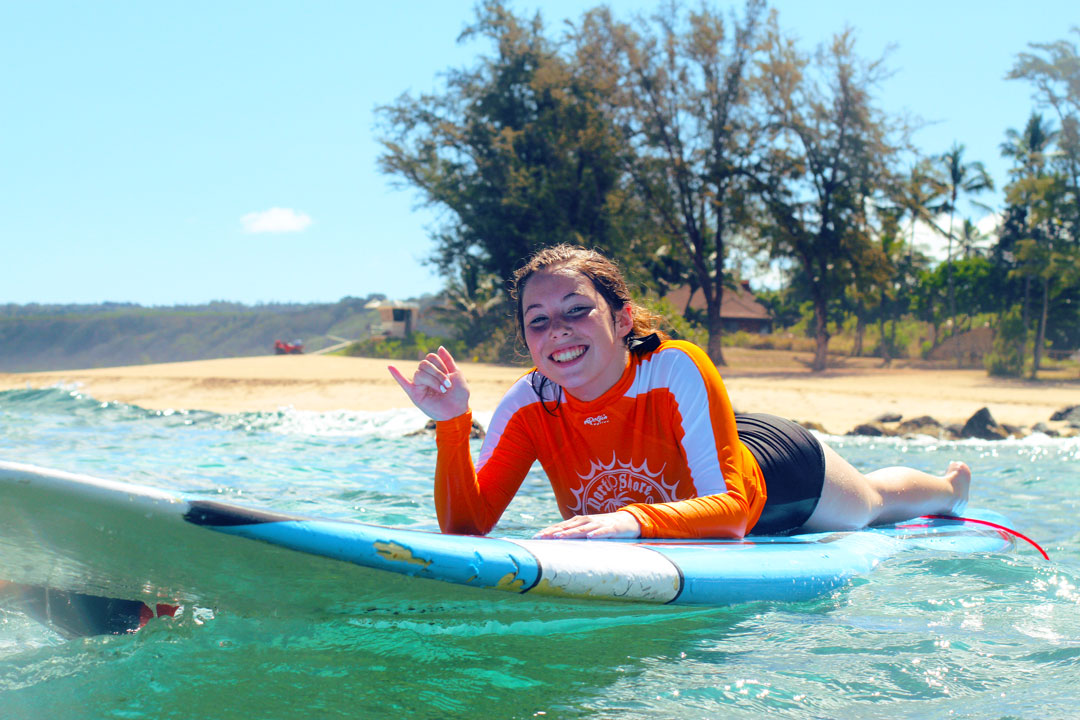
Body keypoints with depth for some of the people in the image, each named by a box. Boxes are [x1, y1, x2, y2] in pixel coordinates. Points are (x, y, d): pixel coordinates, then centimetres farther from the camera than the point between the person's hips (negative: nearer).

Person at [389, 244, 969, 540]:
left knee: (873, 503, 30)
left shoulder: (678, 370, -43)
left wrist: (633, 520, -66)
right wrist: (452, 425, -49)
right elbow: (465, 525, -35)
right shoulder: (530, 406, -31)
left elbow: (733, 508, -48)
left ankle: (951, 486, 66)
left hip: (776, 469, -4)